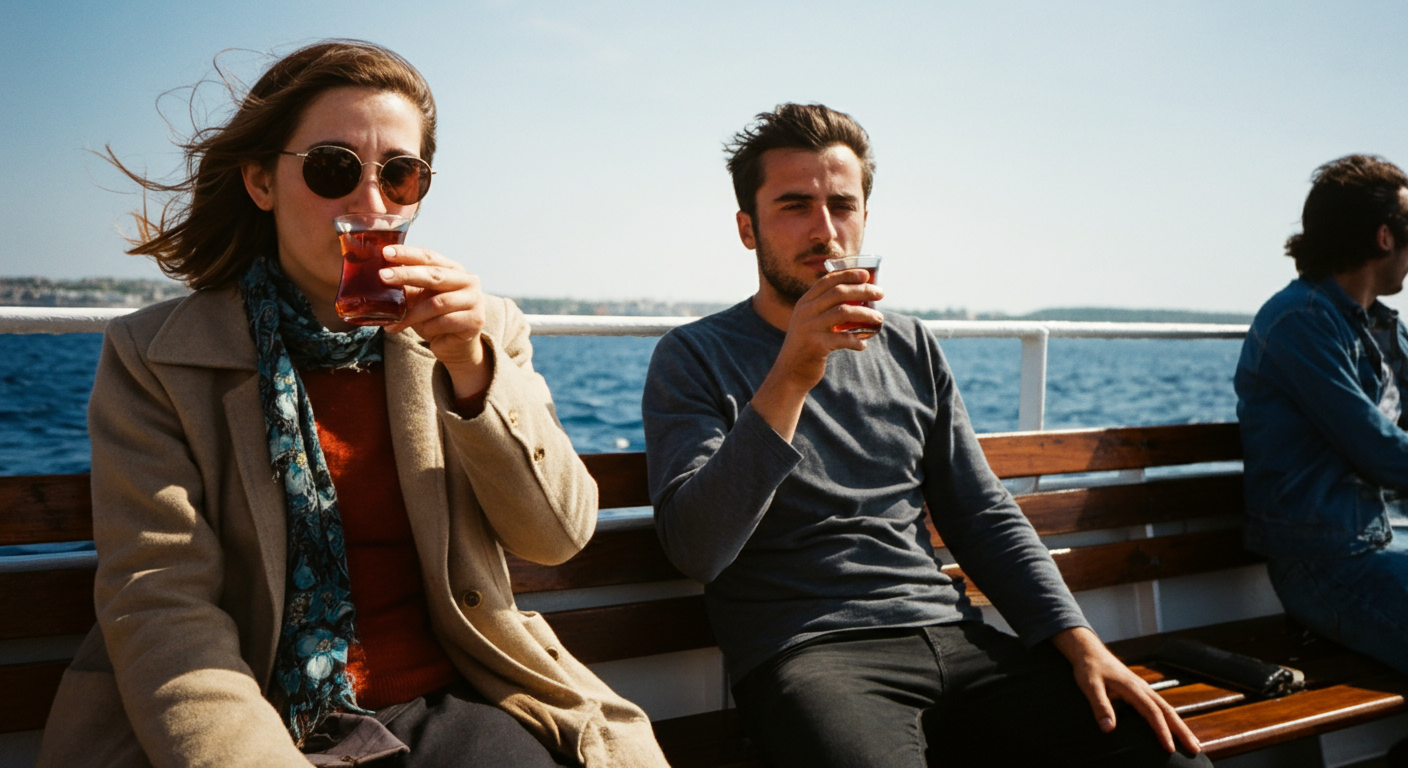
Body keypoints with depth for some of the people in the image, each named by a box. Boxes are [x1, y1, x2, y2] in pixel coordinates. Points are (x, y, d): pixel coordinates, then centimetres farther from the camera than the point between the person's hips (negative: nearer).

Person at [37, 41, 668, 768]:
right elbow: (158, 604, -8)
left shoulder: (483, 330, 5)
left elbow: (558, 537, 0)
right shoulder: (152, 359, 0)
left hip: (445, 705, 1)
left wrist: (473, 371, -13)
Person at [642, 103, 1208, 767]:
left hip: (953, 637, 5)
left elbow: (983, 517, 15)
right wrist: (790, 379, -22)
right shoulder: (693, 357, 0)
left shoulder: (910, 349, 16)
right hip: (809, 652, -4)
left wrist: (1079, 640, 0)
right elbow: (697, 551, -13)